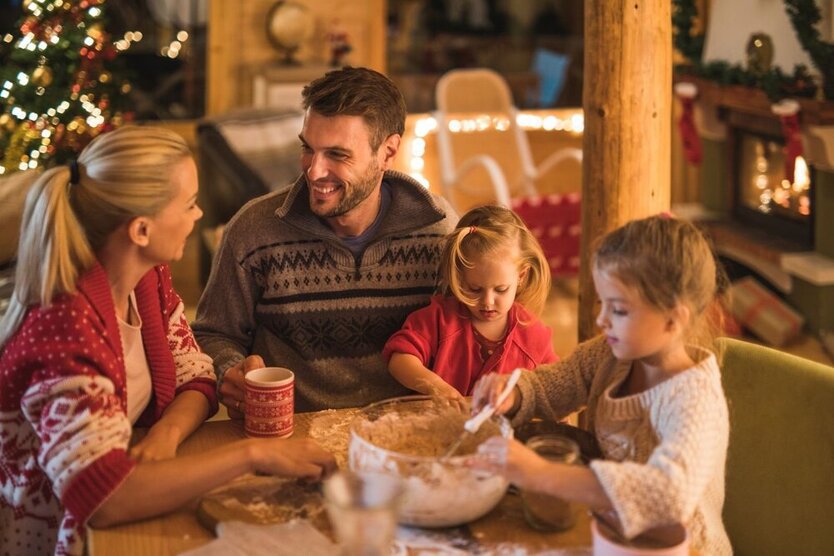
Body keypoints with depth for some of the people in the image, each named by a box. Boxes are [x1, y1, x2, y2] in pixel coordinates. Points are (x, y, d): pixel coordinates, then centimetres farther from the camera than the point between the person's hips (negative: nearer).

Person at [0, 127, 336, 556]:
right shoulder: (64, 325, -28)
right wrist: (252, 454, -35)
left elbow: (196, 381, 4)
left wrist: (166, 433, -17)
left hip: (126, 519, 7)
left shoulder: (149, 279, -3)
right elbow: (101, 497, -37)